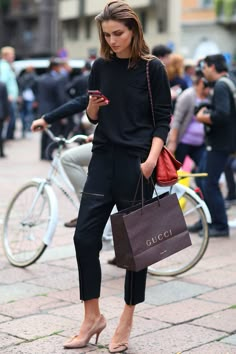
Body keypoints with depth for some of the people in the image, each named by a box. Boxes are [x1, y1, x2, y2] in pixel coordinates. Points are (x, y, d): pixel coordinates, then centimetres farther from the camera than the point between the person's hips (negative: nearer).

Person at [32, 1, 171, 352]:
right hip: (103, 158, 4)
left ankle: (126, 321, 18)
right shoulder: (101, 67, 8)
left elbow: (162, 121, -5)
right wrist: (93, 107, -8)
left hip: (136, 162, -4)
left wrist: (151, 159, -18)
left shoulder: (152, 68, -4)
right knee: (85, 235, -2)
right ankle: (92, 317, 12)